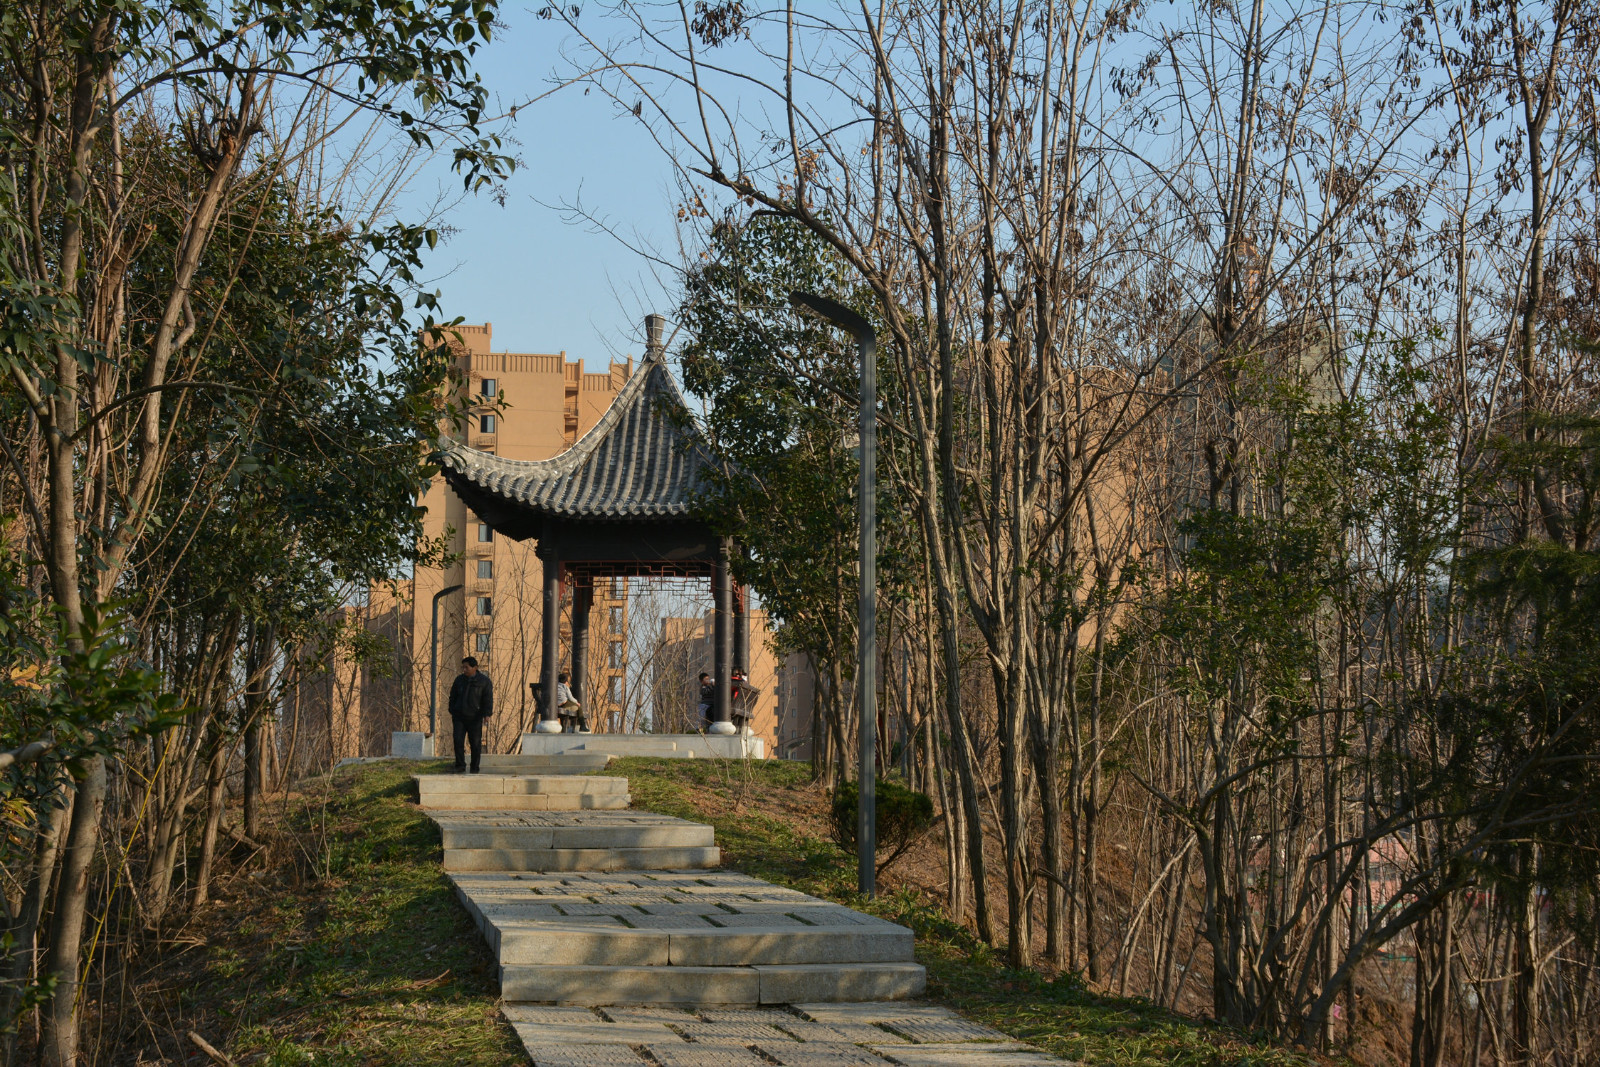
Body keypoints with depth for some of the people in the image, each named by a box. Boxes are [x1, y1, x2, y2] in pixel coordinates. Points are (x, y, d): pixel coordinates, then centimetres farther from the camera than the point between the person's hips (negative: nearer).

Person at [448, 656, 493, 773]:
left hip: (475, 718, -2)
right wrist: (452, 712, 9)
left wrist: (487, 714, -16)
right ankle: (460, 765, -1)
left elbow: (488, 699, -6)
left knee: (475, 743, 1)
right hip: (459, 717, 2)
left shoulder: (484, 681, -3)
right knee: (458, 740, -9)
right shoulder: (459, 679, 8)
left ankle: (475, 768, 9)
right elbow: (453, 697, 15)